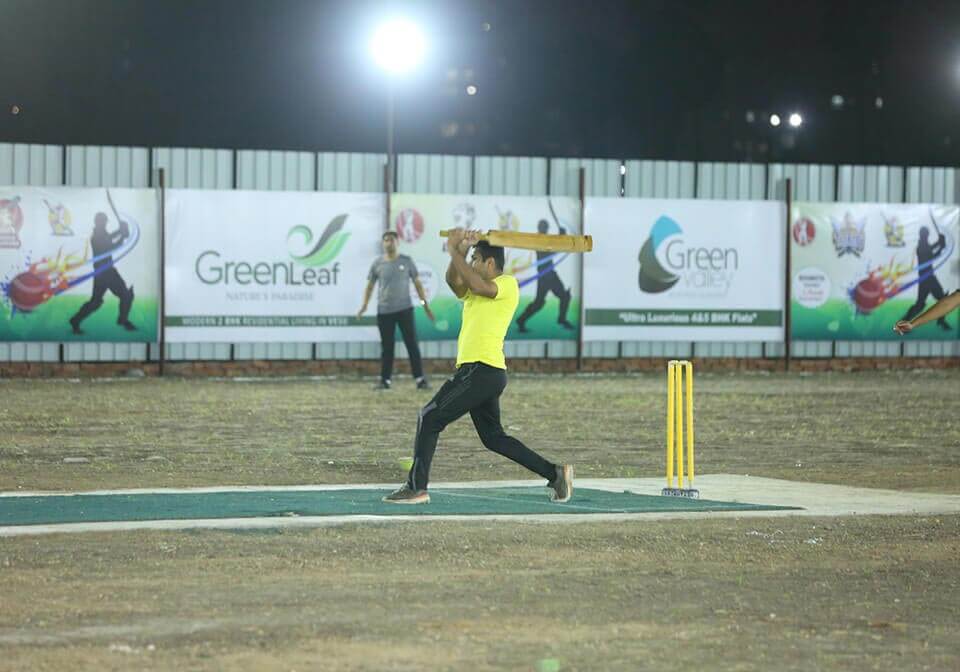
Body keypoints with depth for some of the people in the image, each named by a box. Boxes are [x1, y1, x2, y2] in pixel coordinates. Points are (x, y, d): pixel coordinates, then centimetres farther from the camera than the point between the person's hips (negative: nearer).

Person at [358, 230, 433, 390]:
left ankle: (420, 378, -2)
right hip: (384, 311, 1)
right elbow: (370, 286, 9)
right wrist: (364, 305, -5)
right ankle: (385, 380, 10)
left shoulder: (406, 261, 3)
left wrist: (425, 304, 2)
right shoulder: (377, 264, 4)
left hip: (405, 309, -1)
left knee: (412, 344, -3)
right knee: (387, 347, 4)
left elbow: (417, 283, 7)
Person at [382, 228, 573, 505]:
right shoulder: (474, 290, 22)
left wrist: (455, 253, -16)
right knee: (493, 438, 15)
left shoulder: (508, 284, -5)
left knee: (430, 417, -10)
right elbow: (454, 280, 3)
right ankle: (555, 473, 18)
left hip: (484, 370, -10)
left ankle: (416, 487, -10)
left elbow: (478, 286, -23)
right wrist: (459, 253, -12)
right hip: (474, 370, 10)